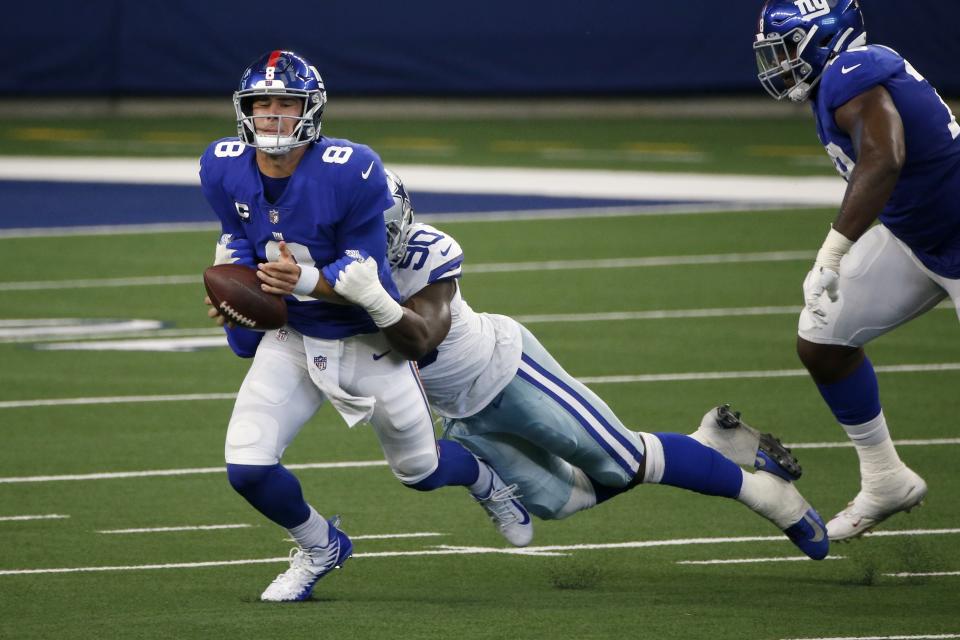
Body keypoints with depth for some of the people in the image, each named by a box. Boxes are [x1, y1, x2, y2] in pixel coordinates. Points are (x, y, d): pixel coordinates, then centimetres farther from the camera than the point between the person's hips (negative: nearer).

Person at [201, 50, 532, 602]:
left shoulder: (350, 172, -28)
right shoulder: (223, 169, -13)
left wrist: (305, 281, -40)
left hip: (366, 342, -3)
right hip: (291, 339, 3)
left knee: (420, 468, 14)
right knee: (247, 467, -14)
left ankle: (484, 478, 54)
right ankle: (320, 547, 18)